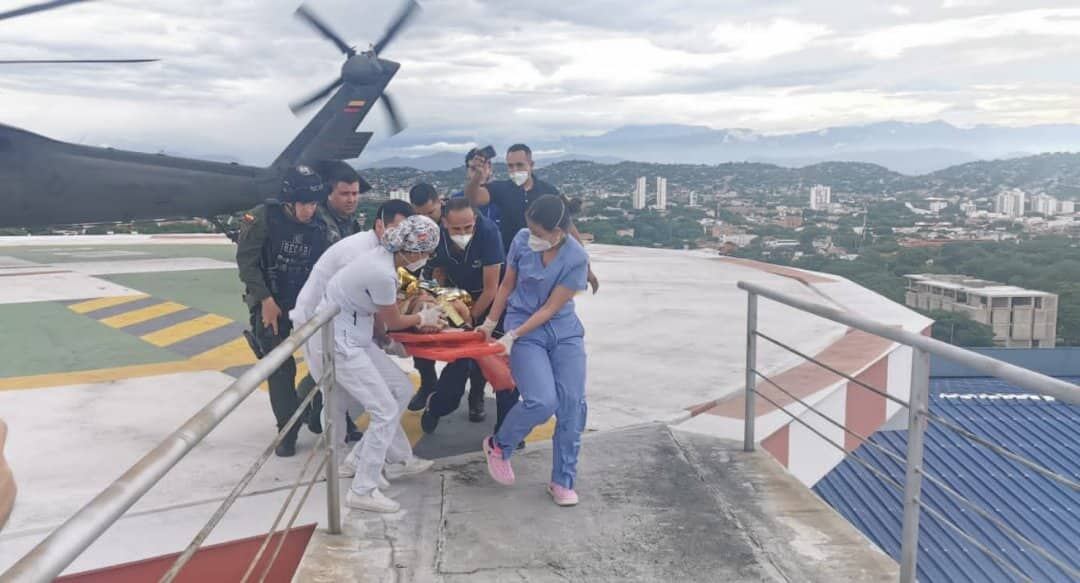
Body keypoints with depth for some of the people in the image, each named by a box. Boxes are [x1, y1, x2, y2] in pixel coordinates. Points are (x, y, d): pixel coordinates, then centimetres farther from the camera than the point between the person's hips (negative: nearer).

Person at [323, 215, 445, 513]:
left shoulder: (384, 257, 0)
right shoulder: (382, 274, -27)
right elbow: (393, 321, -9)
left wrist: (386, 342, 14)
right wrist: (423, 318, 8)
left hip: (354, 336, 9)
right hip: (338, 342, -9)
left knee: (401, 389, 12)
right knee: (386, 410, -6)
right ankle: (363, 491, 6)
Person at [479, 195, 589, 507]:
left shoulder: (576, 258, -16)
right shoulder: (522, 240, -10)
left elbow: (551, 308, -14)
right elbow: (507, 285, 5)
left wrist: (512, 335, -18)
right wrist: (490, 323, 12)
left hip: (565, 332, 1)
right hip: (525, 334, -1)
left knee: (573, 404, -4)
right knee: (542, 401, -18)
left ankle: (563, 482, 13)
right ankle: (498, 445, 11)